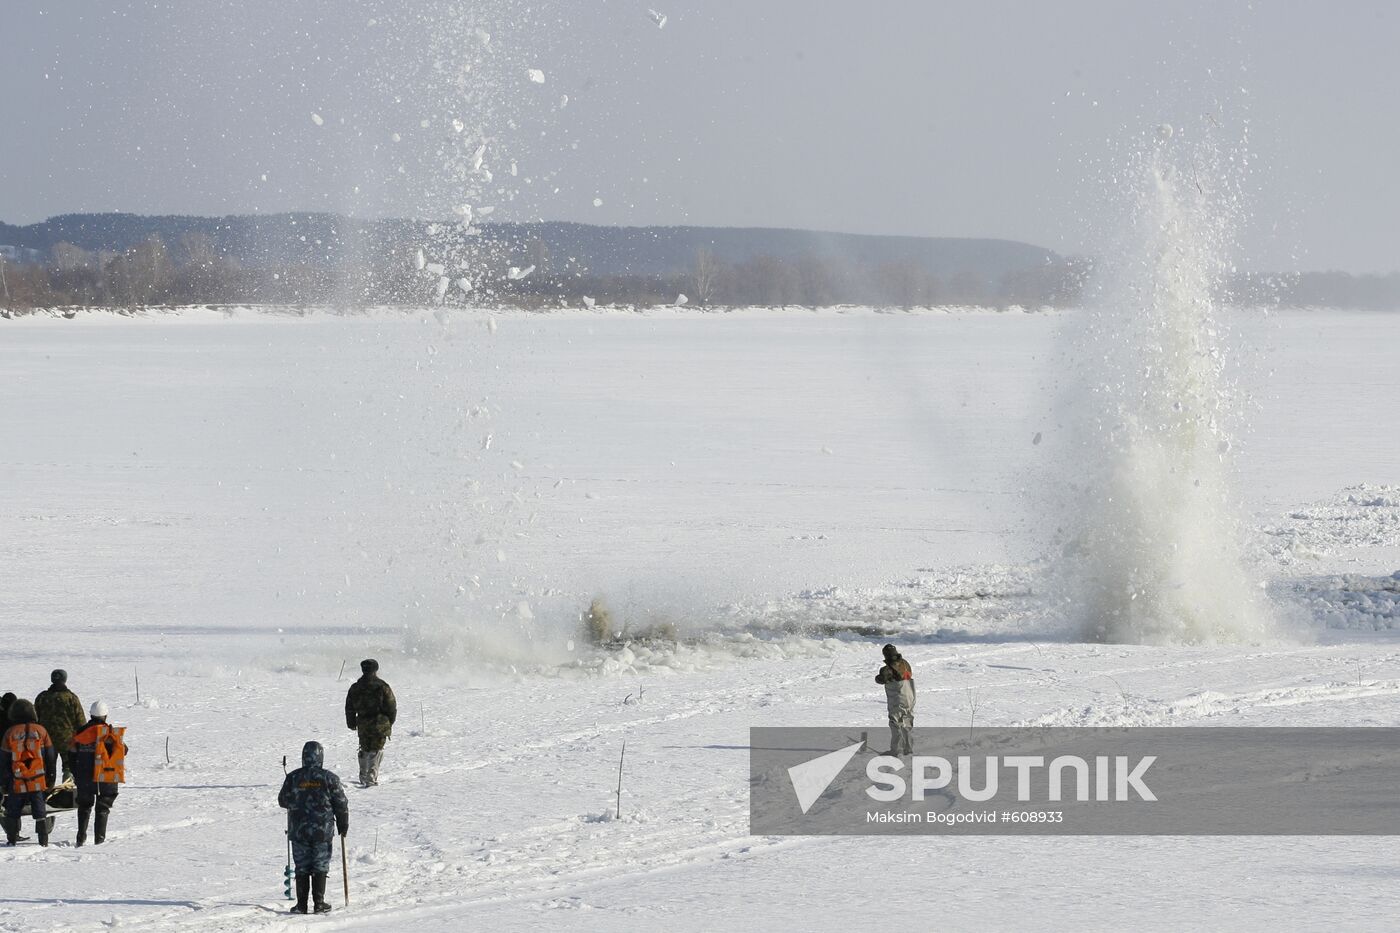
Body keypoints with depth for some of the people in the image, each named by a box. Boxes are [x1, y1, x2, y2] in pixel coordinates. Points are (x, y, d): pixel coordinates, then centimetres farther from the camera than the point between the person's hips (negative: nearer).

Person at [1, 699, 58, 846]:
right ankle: (43, 841, 3)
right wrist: (50, 778, 16)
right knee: (40, 812, 5)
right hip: (38, 781, 1)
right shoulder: (40, 731, 0)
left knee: (13, 812, 10)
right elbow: (50, 757, 6)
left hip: (17, 783, -1)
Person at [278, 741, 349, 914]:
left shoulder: (293, 778, -4)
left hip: (298, 830, 1)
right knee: (320, 868, 7)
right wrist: (343, 827, 11)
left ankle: (301, 904, 5)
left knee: (302, 868, 8)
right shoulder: (329, 778, -7)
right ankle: (319, 903, 4)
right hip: (323, 832, -1)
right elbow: (341, 805, -2)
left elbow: (283, 801, 7)